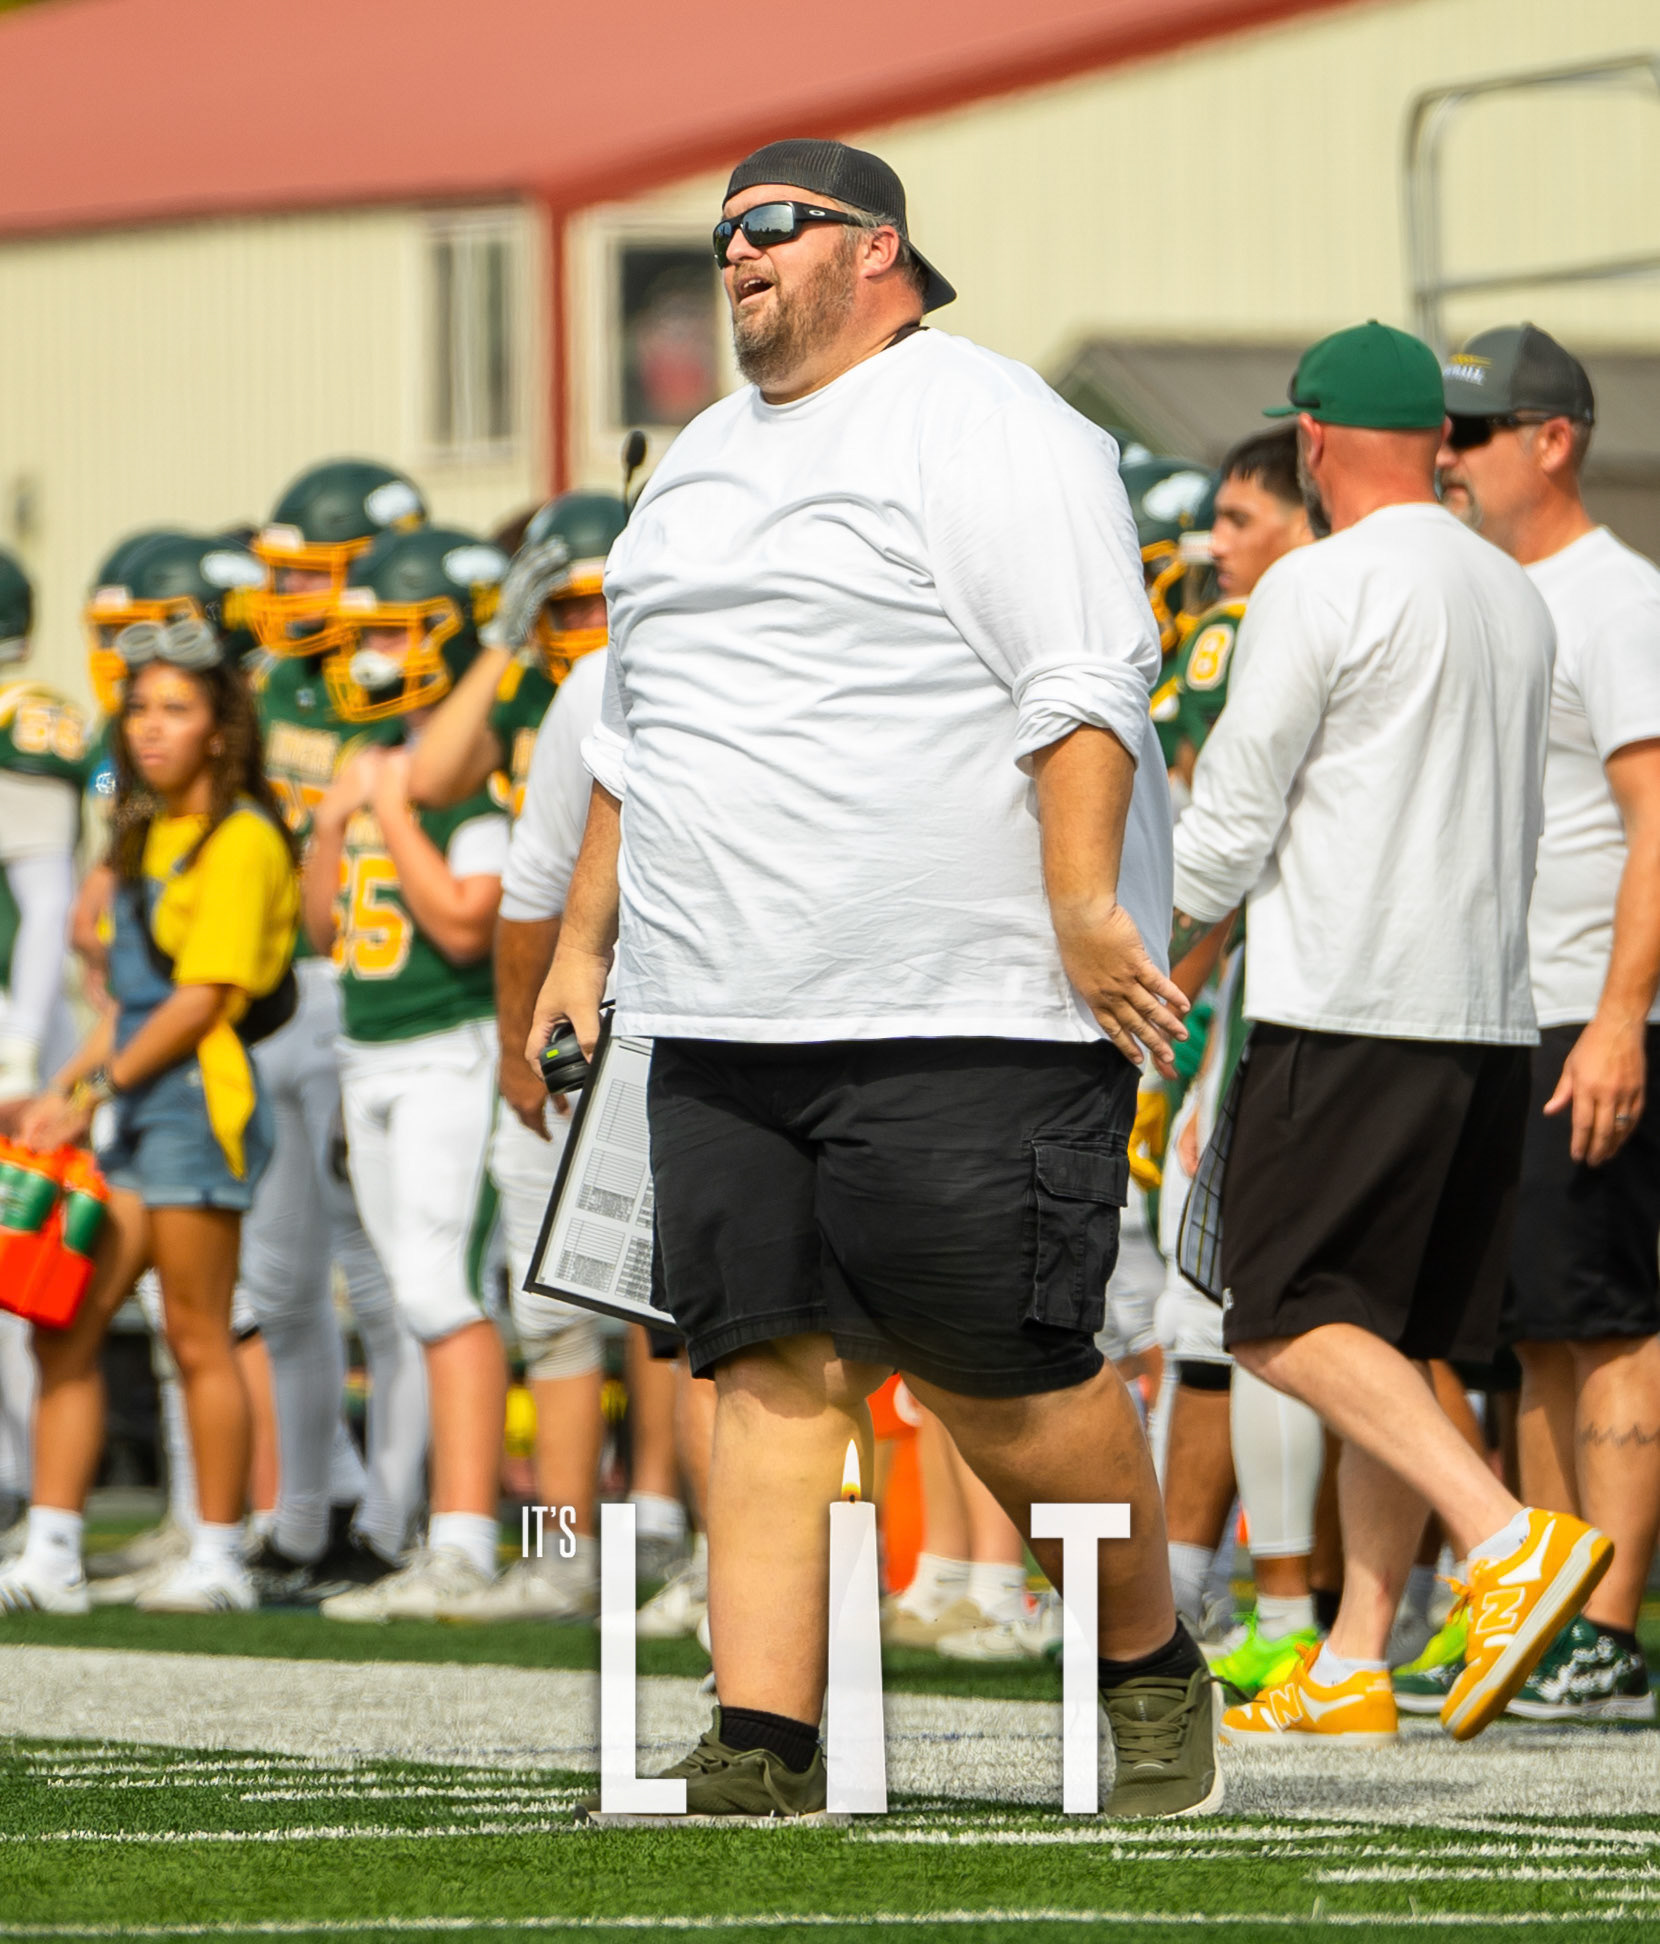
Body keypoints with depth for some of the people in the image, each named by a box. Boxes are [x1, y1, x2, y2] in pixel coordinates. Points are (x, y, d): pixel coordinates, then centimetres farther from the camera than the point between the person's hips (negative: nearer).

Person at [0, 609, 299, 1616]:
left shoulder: (241, 841, -10)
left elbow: (200, 1001, -14)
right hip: (137, 1109, 9)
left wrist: (93, 1091, -12)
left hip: (201, 1099, -9)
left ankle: (221, 1559, 6)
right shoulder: (153, 834, 17)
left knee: (198, 1338, -2)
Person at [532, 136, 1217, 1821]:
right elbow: (633, 734, 28)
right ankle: (759, 1760, -3)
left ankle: (1153, 1673, 15)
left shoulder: (982, 429, -5)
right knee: (770, 1369, 0)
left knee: (999, 1377, -7)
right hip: (725, 1029, 7)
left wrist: (1084, 905, -21)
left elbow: (1084, 686, -13)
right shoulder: (699, 463, 22)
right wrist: (582, 939, 23)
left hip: (963, 1018, -7)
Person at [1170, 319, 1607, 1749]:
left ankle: (1510, 1538, -22)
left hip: (1346, 1008, -7)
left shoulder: (1319, 590, -8)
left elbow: (1230, 824, -6)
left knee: (1286, 1318, -6)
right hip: (1491, 1013, 7)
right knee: (1384, 1337, 10)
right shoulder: (1517, 599, 15)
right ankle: (1354, 1669, 7)